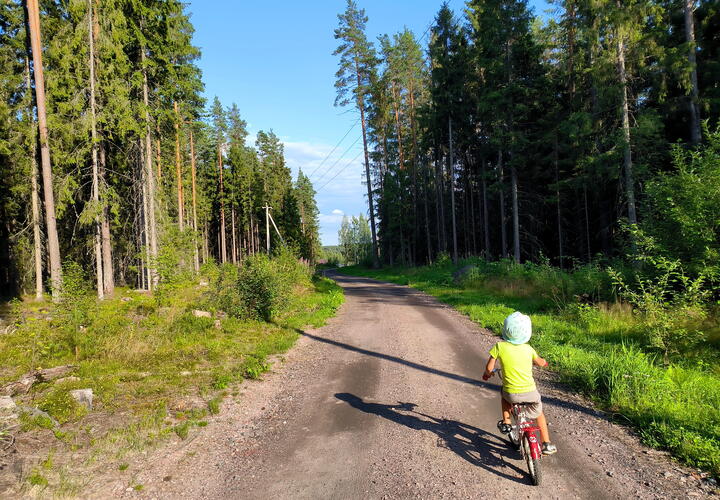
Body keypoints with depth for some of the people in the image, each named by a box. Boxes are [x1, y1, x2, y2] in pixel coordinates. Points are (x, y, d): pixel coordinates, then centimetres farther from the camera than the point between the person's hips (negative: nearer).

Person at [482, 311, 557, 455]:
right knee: (539, 414, 29)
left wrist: (487, 374, 15)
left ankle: (506, 422, 27)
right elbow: (540, 363, 15)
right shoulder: (528, 349, -3)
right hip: (530, 392, 1)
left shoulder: (500, 346, -11)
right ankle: (547, 444, 28)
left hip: (512, 394, -1)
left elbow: (489, 368, -8)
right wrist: (543, 362, 38)